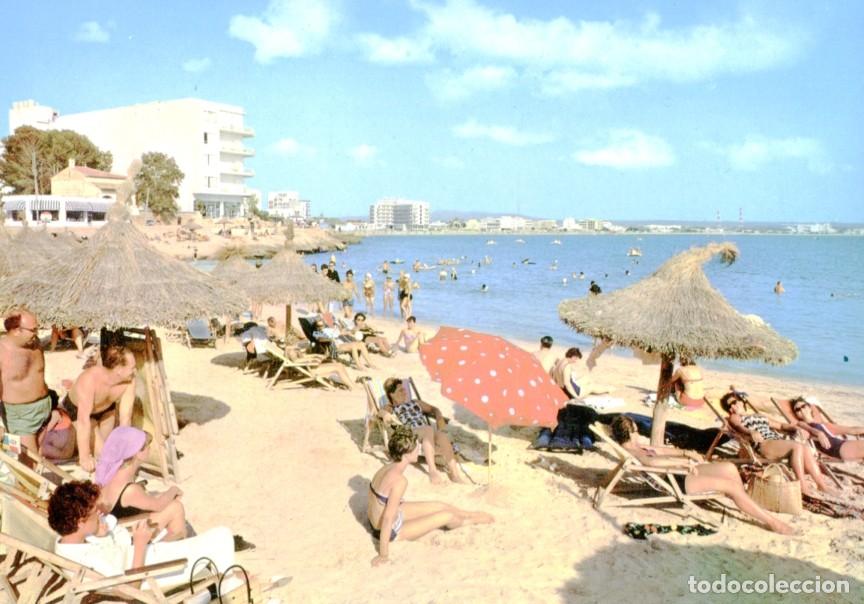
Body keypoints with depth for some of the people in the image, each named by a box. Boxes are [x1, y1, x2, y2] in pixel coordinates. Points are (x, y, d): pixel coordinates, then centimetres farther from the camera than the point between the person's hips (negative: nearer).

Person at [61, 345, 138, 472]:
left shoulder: (130, 380, -29)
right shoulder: (90, 379, -43)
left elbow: (125, 416, -23)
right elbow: (83, 420, -41)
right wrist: (84, 457, -38)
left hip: (106, 409, 4)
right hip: (77, 409, -4)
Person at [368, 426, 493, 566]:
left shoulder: (388, 468, -7)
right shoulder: (400, 480, -34)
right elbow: (387, 518, -33)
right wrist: (383, 554, -27)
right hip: (392, 530, -8)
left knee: (441, 506, 18)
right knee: (447, 516, 3)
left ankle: (472, 514, 44)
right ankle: (472, 520, 36)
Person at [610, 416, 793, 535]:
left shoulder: (637, 447, 16)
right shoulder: (630, 453, -17)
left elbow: (661, 450, 25)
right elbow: (652, 461, -35)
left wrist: (685, 453, 10)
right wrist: (683, 461, -26)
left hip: (678, 474, 11)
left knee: (729, 468, 2)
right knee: (731, 485, -12)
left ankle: (747, 505, 13)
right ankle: (771, 521, -2)